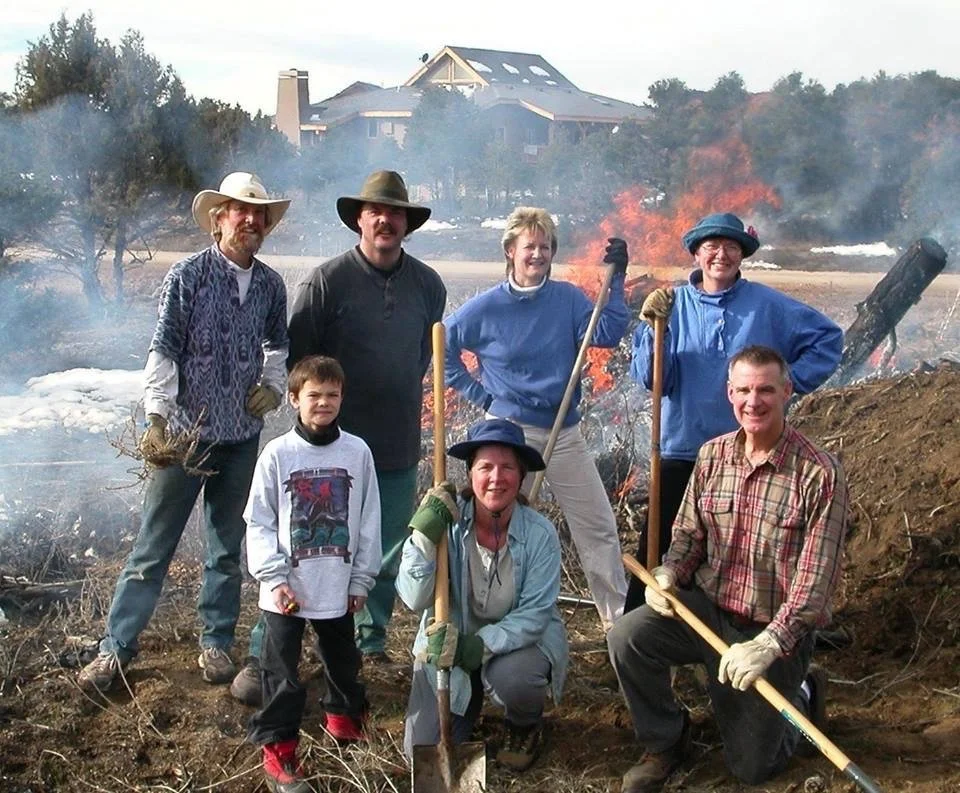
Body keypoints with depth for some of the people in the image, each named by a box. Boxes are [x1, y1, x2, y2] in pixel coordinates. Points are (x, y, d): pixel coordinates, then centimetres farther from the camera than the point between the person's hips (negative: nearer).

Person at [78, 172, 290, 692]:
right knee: (153, 546, 1)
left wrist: (274, 385, 4)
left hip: (242, 437, 4)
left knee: (228, 547, 13)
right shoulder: (188, 276, -8)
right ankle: (116, 647, 11)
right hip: (186, 432, -4)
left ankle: (216, 644, 27)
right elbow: (163, 350, -10)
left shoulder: (270, 286, 5)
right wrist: (158, 419, -17)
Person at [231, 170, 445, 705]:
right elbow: (297, 354, -2)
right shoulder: (328, 280, -7)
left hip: (400, 449, 4)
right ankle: (264, 657, 7)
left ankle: (371, 645, 31)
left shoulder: (428, 285, 5)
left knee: (386, 555, 13)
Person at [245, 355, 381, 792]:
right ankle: (277, 746, 15)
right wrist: (274, 577, -11)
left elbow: (368, 522, 3)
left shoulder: (357, 452, -2)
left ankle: (343, 713, 43)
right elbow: (258, 523, -4)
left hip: (340, 587, 2)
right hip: (287, 589, -2)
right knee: (281, 671, 4)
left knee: (343, 659, 19)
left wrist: (362, 579, 2)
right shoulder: (277, 454, -6)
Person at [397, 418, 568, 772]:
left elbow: (534, 613, -20)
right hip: (451, 642, 1)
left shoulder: (540, 533, -18)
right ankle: (470, 701, 29)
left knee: (510, 678, -35)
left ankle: (525, 727, 3)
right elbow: (415, 599, -20)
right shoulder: (448, 523, -17)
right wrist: (423, 537, -33)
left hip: (520, 640, -1)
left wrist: (483, 644, -34)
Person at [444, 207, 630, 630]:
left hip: (566, 434, 3)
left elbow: (607, 335, -9)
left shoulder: (568, 298, 3)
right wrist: (478, 393, -1)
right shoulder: (486, 307, -3)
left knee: (599, 526, 4)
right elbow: (441, 346, 4)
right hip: (511, 432, -2)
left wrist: (616, 279, -13)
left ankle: (619, 616, 15)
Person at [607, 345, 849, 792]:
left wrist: (768, 645, -29)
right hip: (707, 607, 4)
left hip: (775, 632, -4)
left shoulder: (819, 474, -18)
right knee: (628, 637, -25)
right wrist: (668, 574, -13)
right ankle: (664, 744, 2)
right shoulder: (712, 455, -1)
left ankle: (802, 695, 36)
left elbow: (816, 579, -20)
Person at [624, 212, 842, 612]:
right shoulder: (673, 303, 0)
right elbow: (652, 379, -6)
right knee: (657, 547, 1)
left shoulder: (768, 305, 0)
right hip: (682, 449, 0)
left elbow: (828, 338, 7)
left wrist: (790, 381, -1)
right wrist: (652, 328, -20)